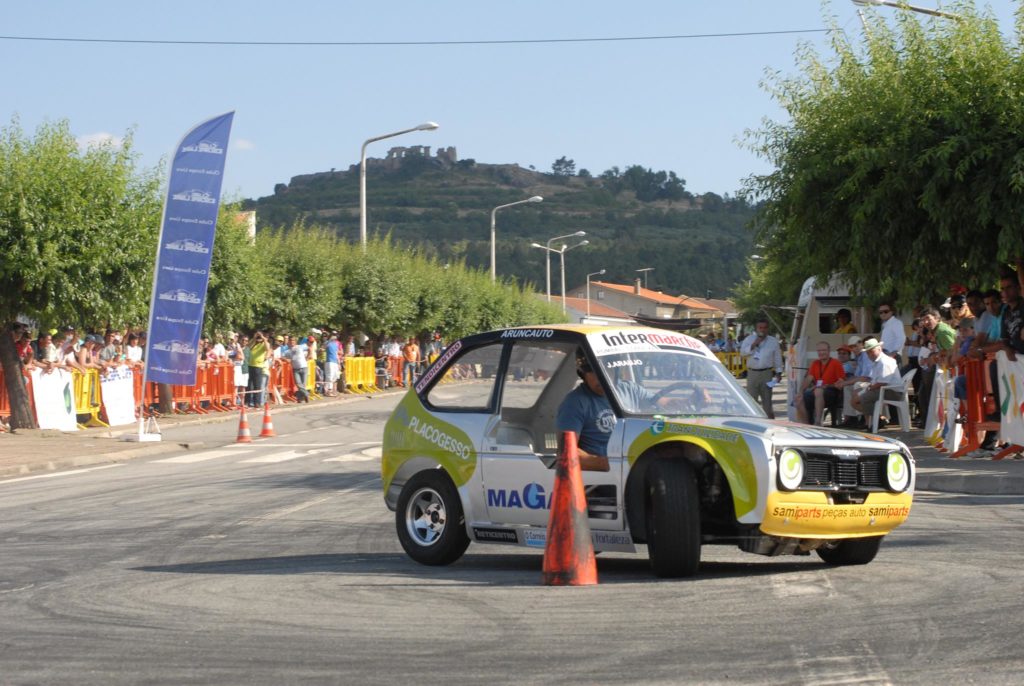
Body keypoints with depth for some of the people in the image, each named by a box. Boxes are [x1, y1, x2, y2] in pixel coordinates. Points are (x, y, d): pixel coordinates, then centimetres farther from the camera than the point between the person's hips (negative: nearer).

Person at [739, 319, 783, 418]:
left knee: (767, 399, 1)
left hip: (766, 373, -1)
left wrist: (778, 372, 5)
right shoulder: (749, 339, 7)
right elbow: (742, 352, -6)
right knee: (751, 399, 1)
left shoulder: (773, 341, 8)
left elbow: (777, 358, 10)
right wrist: (753, 345, -15)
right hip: (752, 373, 1)